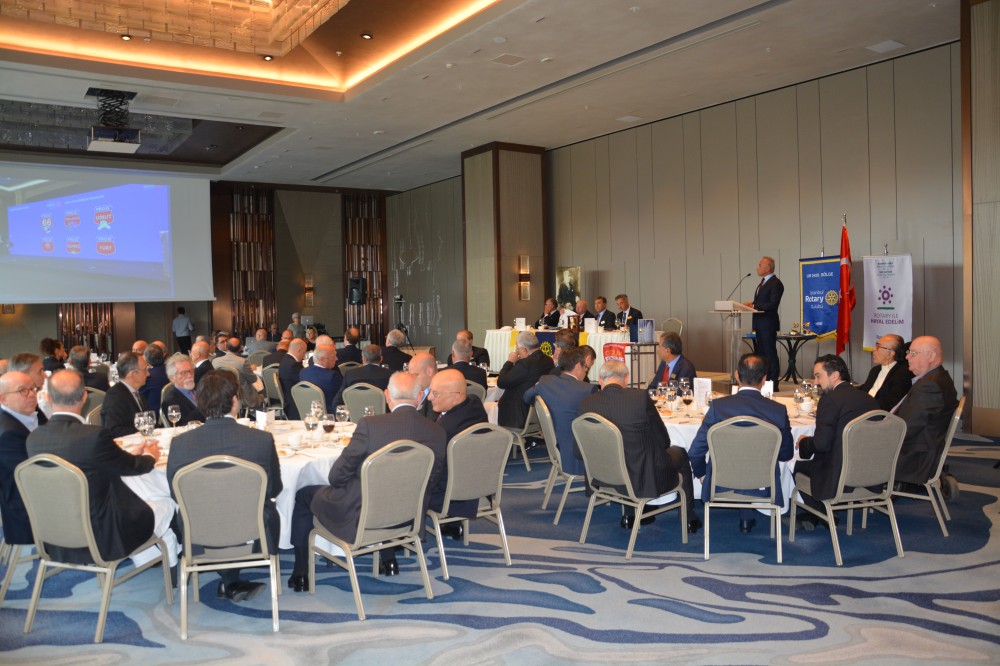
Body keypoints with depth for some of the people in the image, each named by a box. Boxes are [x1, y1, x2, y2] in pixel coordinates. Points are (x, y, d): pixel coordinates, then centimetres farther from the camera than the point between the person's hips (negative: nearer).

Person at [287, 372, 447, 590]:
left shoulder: (370, 425, -23)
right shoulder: (437, 432, -11)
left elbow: (337, 476, -14)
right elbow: (433, 482, 2)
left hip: (359, 517, -5)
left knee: (304, 495, 20)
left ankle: (300, 573, 28)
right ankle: (388, 560, 40)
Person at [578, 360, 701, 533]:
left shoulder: (586, 404, -9)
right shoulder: (640, 397, -18)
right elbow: (664, 441, -9)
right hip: (646, 480, -4)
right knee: (679, 453, 25)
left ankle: (630, 515, 40)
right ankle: (689, 519, 38)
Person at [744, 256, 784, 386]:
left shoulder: (776, 283, -13)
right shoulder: (763, 282, 17)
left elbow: (772, 304, -21)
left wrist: (753, 305, -17)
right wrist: (752, 304, 0)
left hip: (768, 325, -10)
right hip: (760, 324, 10)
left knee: (770, 354, -5)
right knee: (761, 353, 14)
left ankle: (773, 383, 0)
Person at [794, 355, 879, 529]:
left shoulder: (830, 400, -15)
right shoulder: (869, 399, 7)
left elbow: (821, 443, -20)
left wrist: (803, 441, 3)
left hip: (839, 478, -8)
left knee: (796, 465, 14)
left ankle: (821, 514, 24)